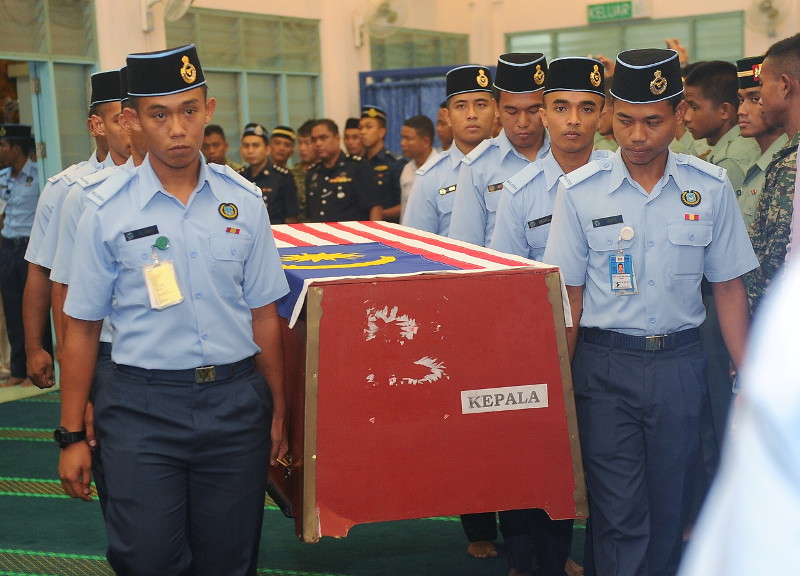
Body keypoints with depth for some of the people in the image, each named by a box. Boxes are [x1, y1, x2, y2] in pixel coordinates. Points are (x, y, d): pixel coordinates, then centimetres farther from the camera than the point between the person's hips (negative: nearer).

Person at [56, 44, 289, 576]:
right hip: (143, 406, -2)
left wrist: (278, 412, 8)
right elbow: (82, 328, 2)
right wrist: (71, 436, 1)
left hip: (236, 403, 2)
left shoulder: (244, 201, 3)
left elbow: (263, 314, 8)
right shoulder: (107, 212, -2)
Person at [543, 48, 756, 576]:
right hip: (606, 363, -1)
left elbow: (728, 287, 5)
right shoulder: (579, 191, -4)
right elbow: (569, 295, 0)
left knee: (672, 504, 12)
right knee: (618, 512, 1)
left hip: (680, 360, 2)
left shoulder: (711, 188, -1)